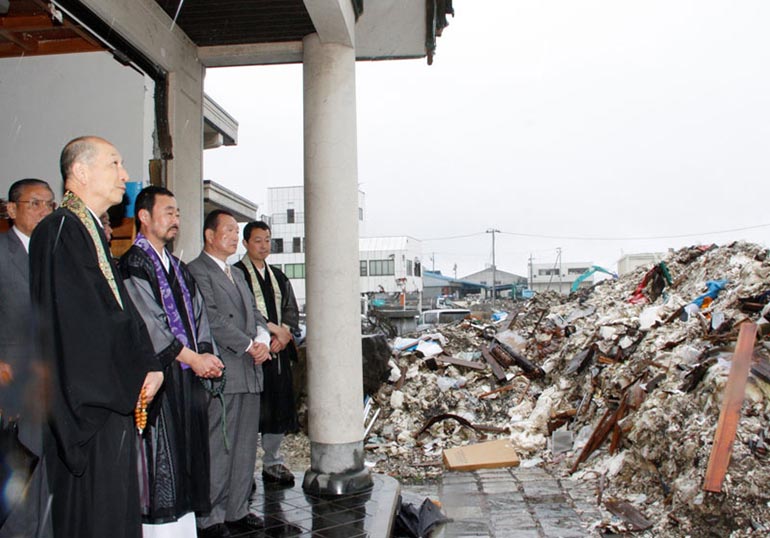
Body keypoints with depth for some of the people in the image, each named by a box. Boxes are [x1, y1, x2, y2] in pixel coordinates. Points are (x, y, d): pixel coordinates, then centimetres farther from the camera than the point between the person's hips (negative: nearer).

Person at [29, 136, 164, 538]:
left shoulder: (93, 232, 16)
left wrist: (147, 366, 2)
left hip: (114, 397, 10)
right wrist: (136, 378, -12)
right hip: (87, 405, -9)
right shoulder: (59, 231, -14)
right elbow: (78, 321, -21)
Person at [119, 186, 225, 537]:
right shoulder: (134, 264, -6)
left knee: (187, 461, 10)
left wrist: (206, 353, -4)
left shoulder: (178, 268, 18)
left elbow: (197, 313, 14)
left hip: (190, 376, 8)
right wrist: (192, 357, -13)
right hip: (157, 376, -8)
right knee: (160, 463, -4)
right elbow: (148, 323, -14)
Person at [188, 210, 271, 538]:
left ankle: (237, 511, 21)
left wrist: (263, 339, -2)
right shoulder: (197, 271, -6)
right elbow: (212, 319, -15)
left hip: (249, 374, 8)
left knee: (245, 448, 12)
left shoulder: (237, 275, 22)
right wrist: (250, 345, -13)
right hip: (222, 374, -8)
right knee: (219, 449, -3)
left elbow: (254, 314, 19)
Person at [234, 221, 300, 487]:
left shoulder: (278, 276, 18)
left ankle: (273, 463, 20)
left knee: (279, 410, 8)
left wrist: (282, 336, -5)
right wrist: (274, 330, -14)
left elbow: (291, 310, 13)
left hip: (278, 352, 6)